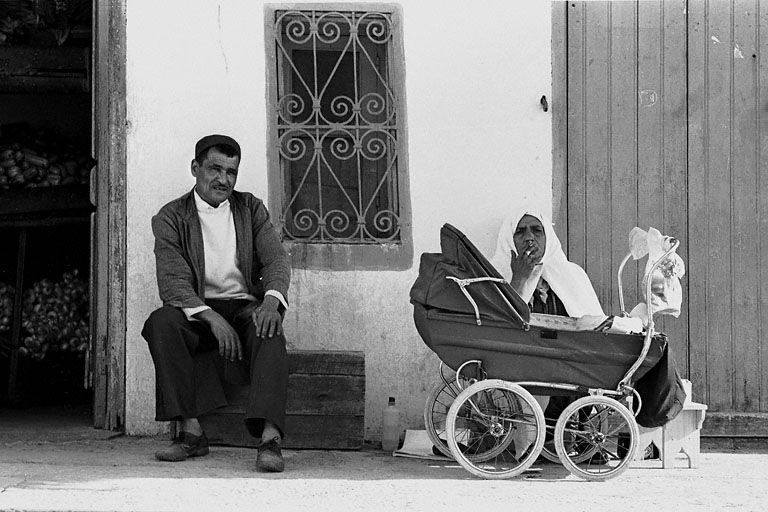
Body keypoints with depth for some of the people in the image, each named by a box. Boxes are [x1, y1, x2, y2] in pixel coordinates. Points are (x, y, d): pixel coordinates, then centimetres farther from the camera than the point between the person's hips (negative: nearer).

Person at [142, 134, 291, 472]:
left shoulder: (251, 209, 13)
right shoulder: (170, 218, 3)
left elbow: (276, 259, -1)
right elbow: (173, 282, -10)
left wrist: (272, 300, -25)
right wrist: (212, 318, -28)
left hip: (247, 307, 1)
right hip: (198, 311, 0)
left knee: (270, 334, -34)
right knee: (161, 323, -33)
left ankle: (269, 437, -47)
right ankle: (190, 431, -32)